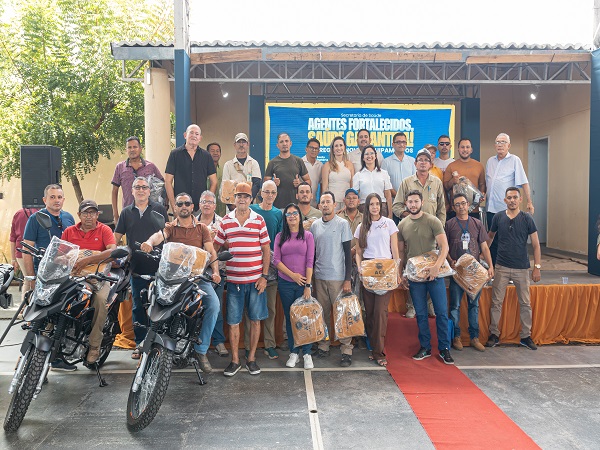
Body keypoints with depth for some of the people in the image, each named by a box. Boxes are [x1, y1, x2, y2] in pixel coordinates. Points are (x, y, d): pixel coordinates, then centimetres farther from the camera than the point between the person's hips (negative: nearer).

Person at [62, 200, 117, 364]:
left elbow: (113, 251, -14)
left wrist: (87, 260, -25)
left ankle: (94, 345, -22)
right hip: (73, 275, 3)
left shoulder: (104, 230, 3)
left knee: (100, 298, -33)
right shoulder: (69, 231, 14)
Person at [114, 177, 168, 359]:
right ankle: (140, 343, 19)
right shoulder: (126, 212, 11)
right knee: (138, 307, 9)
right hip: (137, 268, 2)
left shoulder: (159, 209, 5)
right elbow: (116, 236, 12)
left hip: (158, 267, -2)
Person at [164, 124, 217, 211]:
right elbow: (168, 182, 3)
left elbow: (213, 182, 8)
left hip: (201, 206, 1)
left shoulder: (206, 156, 9)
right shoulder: (175, 154, 5)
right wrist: (173, 205, -6)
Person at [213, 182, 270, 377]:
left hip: (255, 280, 0)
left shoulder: (259, 220, 2)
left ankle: (251, 358, 21)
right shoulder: (225, 222, 5)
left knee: (255, 319, 7)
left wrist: (264, 276, -3)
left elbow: (266, 249, 3)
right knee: (233, 321, 6)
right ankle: (235, 360, 20)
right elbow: (216, 247, 11)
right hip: (233, 280, 1)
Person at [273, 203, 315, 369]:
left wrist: (308, 285, -10)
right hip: (285, 283, 2)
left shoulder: (307, 236, 3)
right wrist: (292, 274, -10)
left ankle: (306, 353, 11)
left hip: (303, 283, -1)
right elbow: (276, 260, 0)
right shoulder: (280, 236, 7)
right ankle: (293, 352, 18)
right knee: (289, 318, 7)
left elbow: (310, 261, -4)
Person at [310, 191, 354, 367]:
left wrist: (348, 279, -9)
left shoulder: (342, 224, -3)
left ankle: (346, 350, 7)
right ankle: (323, 346, 20)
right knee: (322, 313, 9)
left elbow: (348, 252, -4)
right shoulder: (315, 225, 9)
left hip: (338, 277, -4)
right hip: (319, 276, 4)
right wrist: (310, 275, 11)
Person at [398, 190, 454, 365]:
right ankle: (425, 348, 22)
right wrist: (402, 274, 6)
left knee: (442, 312, 1)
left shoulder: (433, 221, -6)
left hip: (434, 273, -2)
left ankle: (444, 349, 15)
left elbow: (444, 247, -12)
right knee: (421, 314, 10)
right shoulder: (402, 225, 5)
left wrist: (436, 267, -25)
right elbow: (401, 252, 11)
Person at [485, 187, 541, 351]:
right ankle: (494, 334, 13)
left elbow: (536, 245, -1)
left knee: (525, 303, 7)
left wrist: (537, 267, -6)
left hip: (522, 268, 0)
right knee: (496, 302, 2)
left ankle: (526, 336, 21)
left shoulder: (527, 219, -2)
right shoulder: (498, 217, 1)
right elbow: (490, 237, 15)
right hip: (501, 267, 0)